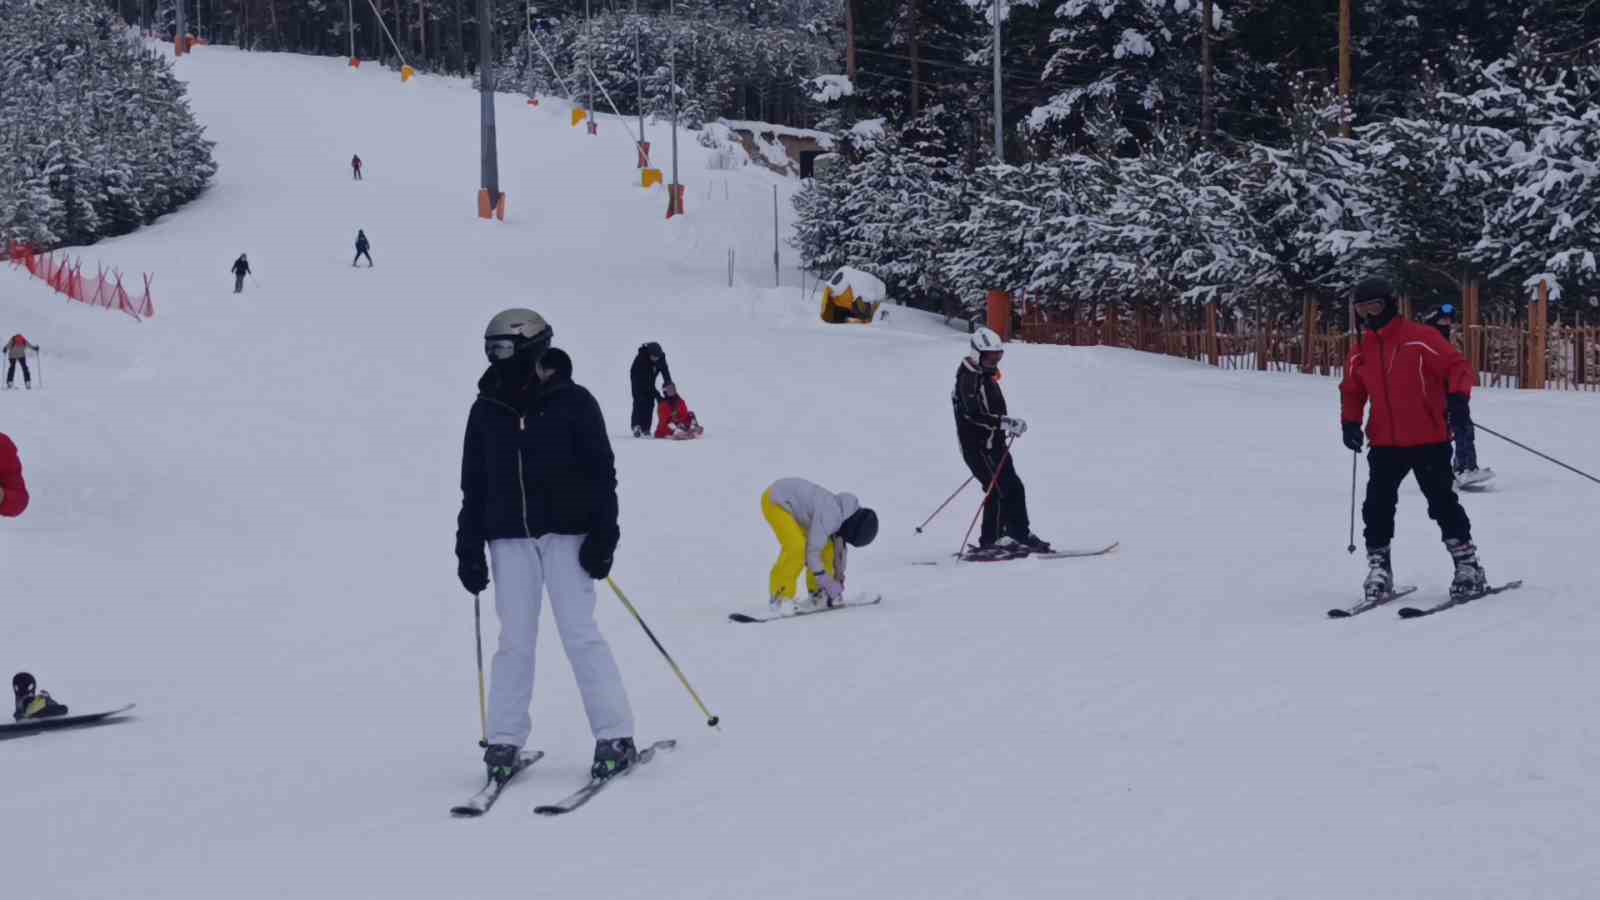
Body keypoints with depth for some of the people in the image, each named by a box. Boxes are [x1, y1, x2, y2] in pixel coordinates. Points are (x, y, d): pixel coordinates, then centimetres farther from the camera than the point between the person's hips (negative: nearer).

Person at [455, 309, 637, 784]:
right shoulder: (486, 410, 8)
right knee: (515, 641, 3)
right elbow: (473, 486, 13)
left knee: (580, 633, -5)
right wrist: (469, 548, 10)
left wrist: (602, 536, -9)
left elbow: (602, 473, -3)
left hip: (566, 534, -3)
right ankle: (505, 740, 9)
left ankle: (615, 737, -1)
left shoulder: (573, 403, -4)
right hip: (510, 539, 3)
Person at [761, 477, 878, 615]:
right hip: (775, 501, -9)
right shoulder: (829, 516, -30)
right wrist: (831, 587, -19)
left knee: (827, 544, 3)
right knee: (797, 547, -25)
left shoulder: (843, 512, -3)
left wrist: (839, 581, 18)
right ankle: (780, 597, -14)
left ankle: (817, 593, 13)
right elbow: (812, 554, -27)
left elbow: (840, 548, 10)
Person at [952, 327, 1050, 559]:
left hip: (994, 445, 10)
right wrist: (1007, 423, -31)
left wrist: (1008, 426, 14)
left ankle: (1021, 535, 19)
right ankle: (989, 543, -7)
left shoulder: (986, 376, 16)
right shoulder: (969, 379, -16)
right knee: (999, 490, -11)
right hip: (978, 446, -10)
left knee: (1014, 489, 11)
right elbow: (974, 415, -27)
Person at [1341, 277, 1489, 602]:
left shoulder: (1420, 338, -9)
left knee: (1443, 503, -2)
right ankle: (1378, 568, 9)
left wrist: (1458, 398, -26)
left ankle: (1468, 566, 9)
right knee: (1377, 507, -2)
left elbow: (1457, 366, -10)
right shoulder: (1360, 353, 9)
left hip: (1429, 440, -5)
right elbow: (1352, 392, 22)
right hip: (1384, 443, 5)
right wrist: (1350, 422, 6)